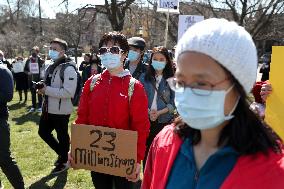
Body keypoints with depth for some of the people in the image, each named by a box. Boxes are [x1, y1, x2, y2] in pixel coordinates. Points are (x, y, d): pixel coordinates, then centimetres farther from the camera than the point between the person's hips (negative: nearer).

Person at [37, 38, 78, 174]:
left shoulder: (68, 68, -18)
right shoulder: (51, 67, 11)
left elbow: (69, 92, -27)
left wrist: (46, 90, -23)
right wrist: (42, 88, -1)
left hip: (61, 110, -9)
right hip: (48, 108, 9)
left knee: (62, 137, 8)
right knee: (43, 132, 18)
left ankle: (63, 162, 30)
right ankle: (62, 153, 37)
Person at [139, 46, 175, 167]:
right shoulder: (144, 77, 5)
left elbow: (173, 103, -1)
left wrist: (159, 113, -13)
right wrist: (149, 112, -13)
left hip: (164, 121, -1)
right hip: (146, 120, 1)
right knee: (147, 151, 7)